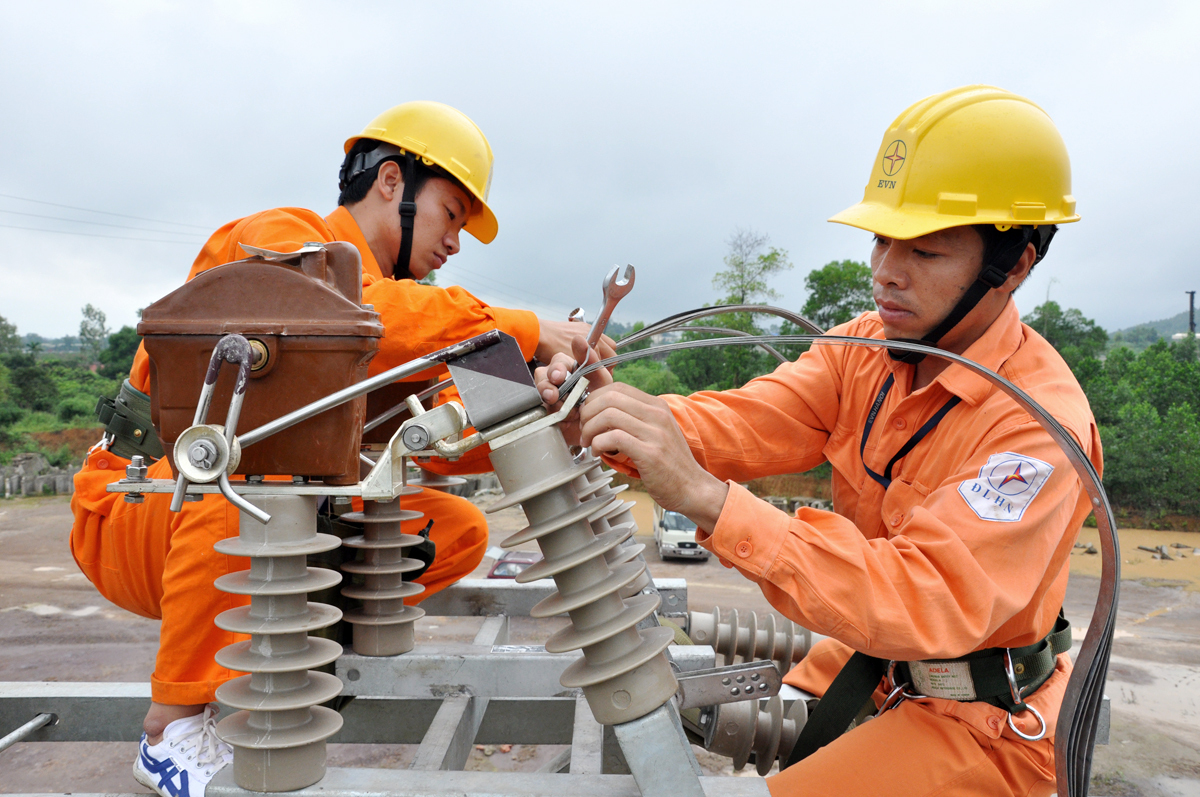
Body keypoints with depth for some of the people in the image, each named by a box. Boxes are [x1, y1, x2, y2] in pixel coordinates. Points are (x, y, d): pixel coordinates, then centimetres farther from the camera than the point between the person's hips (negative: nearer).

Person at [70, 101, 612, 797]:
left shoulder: (393, 301, 10)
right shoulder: (279, 239, -13)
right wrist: (525, 330, -32)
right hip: (140, 508, -6)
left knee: (461, 531, -2)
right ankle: (176, 723, -19)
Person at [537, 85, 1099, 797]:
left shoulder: (1040, 424, -27)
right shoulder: (869, 346, -6)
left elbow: (928, 600, -37)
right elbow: (747, 422, -15)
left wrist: (706, 498, -47)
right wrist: (615, 420, -35)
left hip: (977, 721, -5)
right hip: (871, 660, 6)